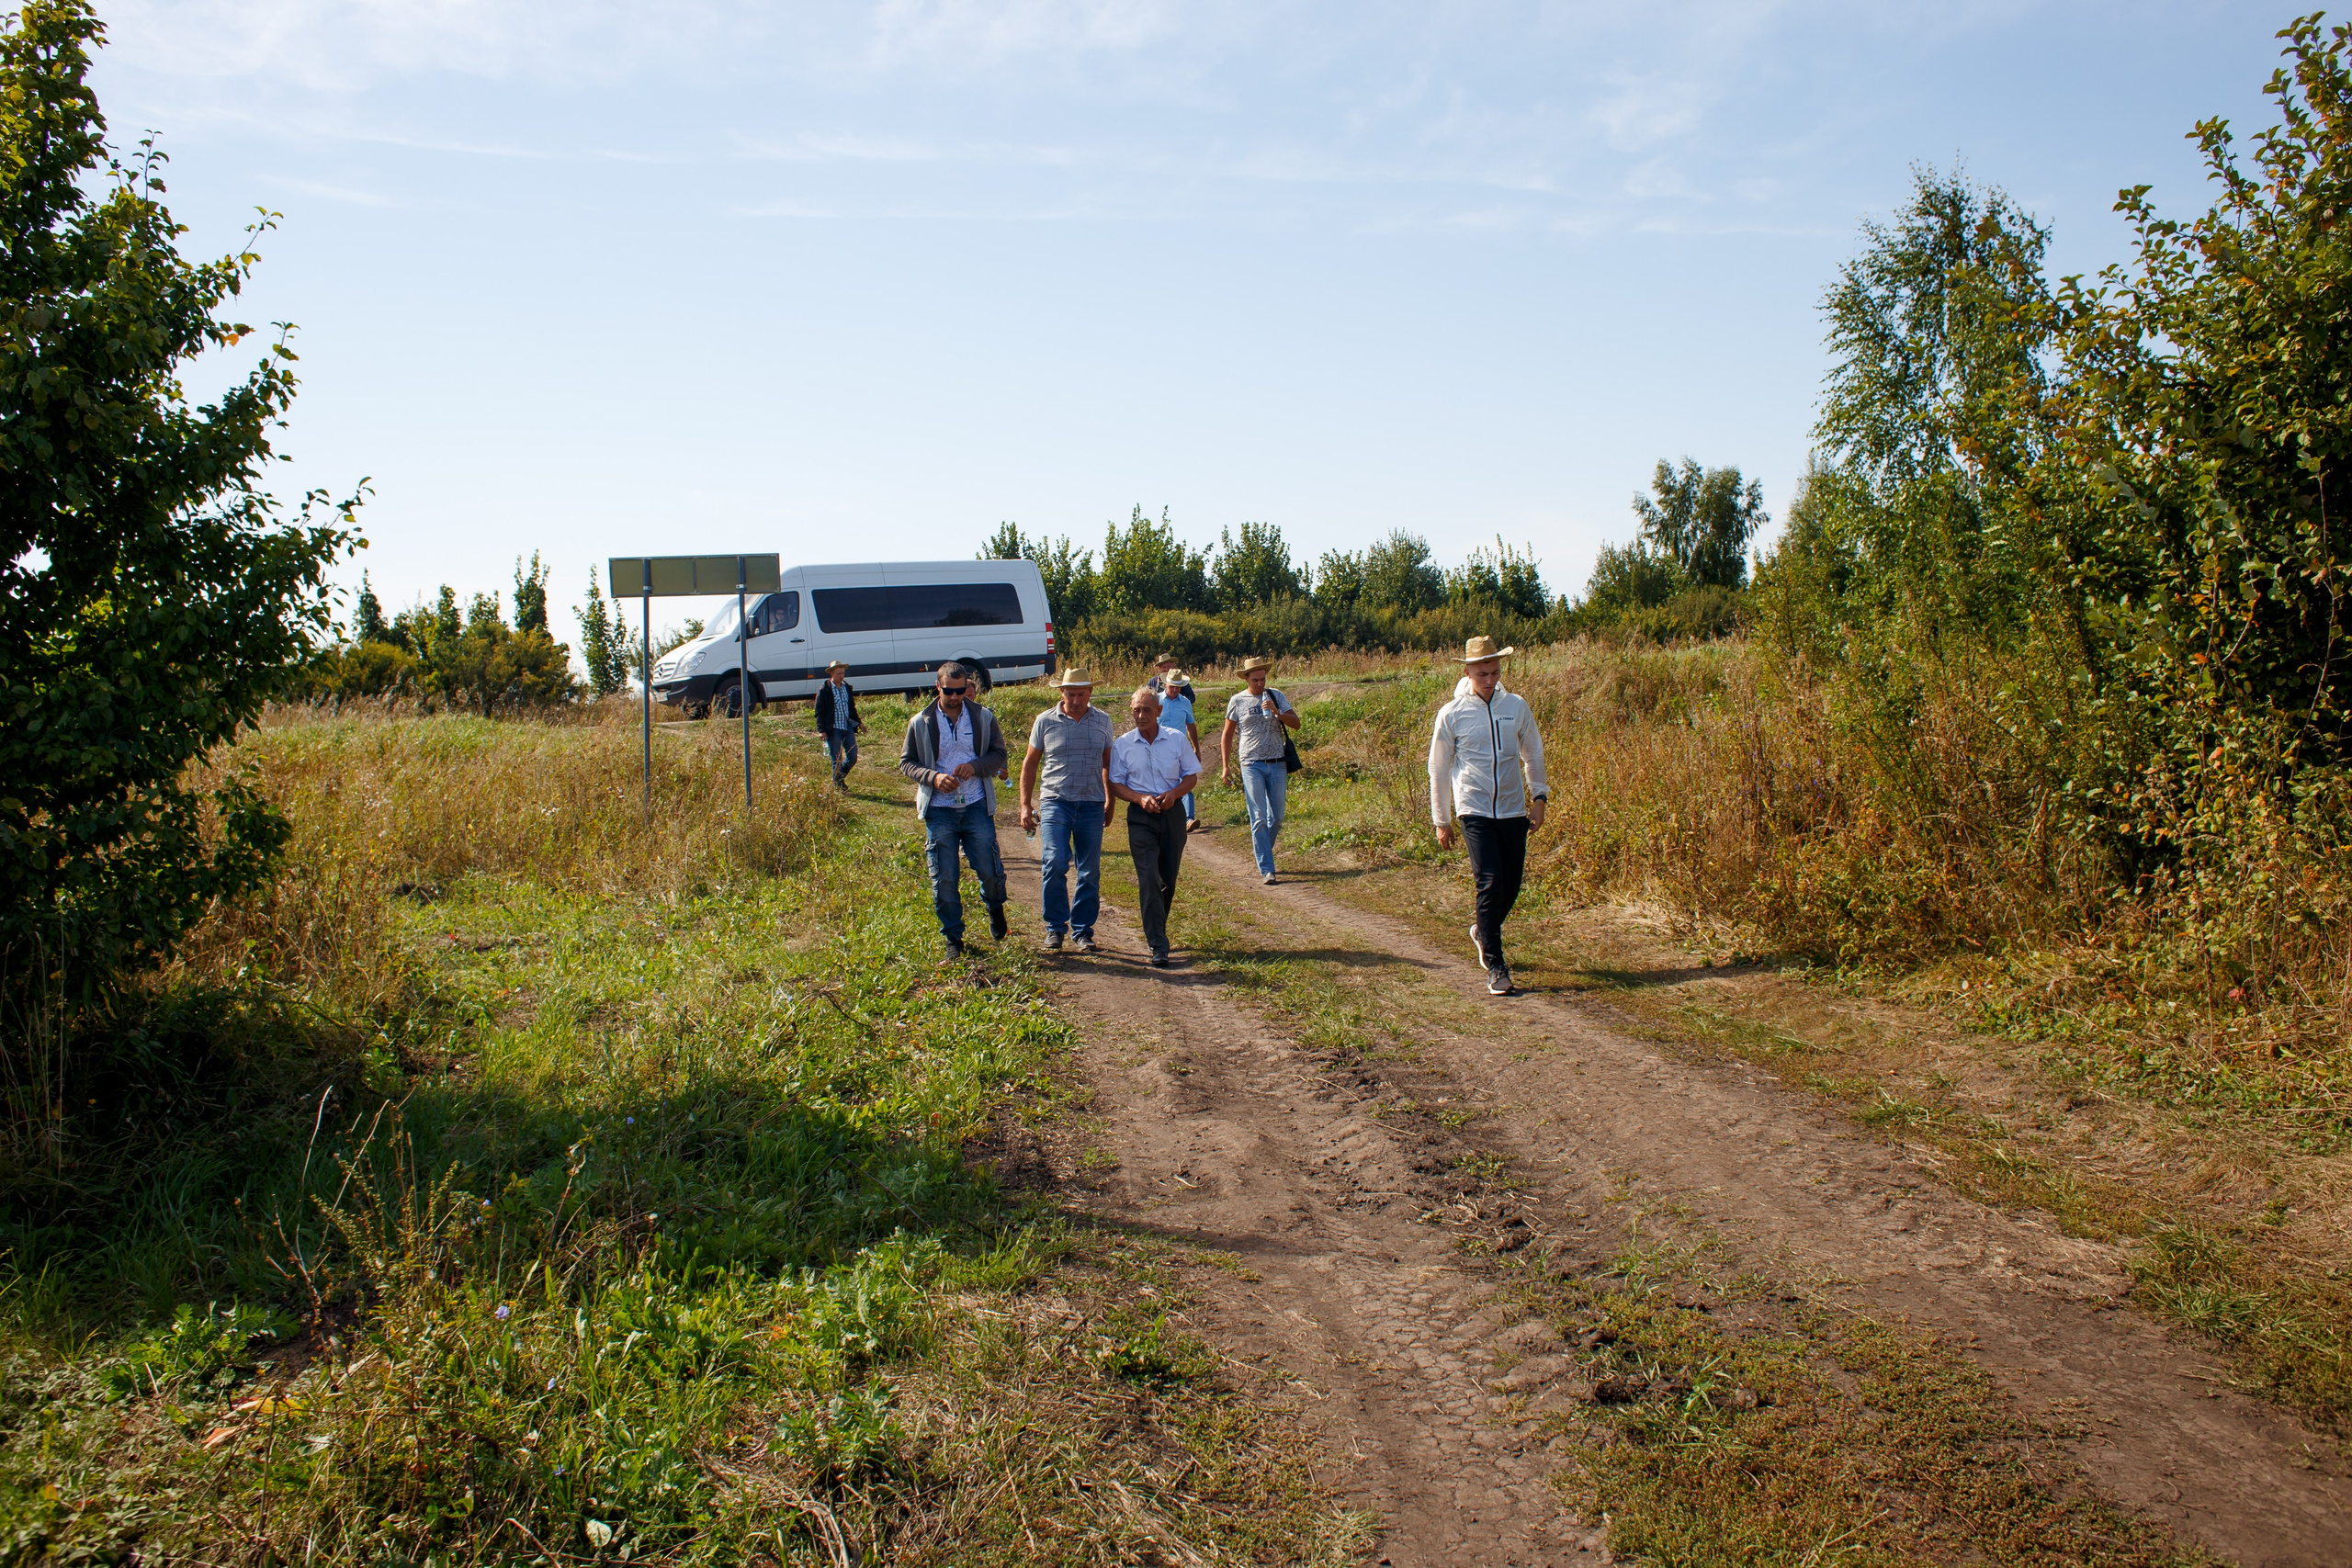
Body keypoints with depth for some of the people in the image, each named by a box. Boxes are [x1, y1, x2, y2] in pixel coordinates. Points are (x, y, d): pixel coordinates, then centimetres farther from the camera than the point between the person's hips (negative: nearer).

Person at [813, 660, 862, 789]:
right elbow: (819, 712, -8)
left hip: (848, 727, 6)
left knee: (853, 757, 4)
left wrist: (858, 722, 16)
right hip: (833, 729, -6)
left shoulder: (847, 688, 10)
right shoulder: (824, 690, -8)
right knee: (837, 760, 0)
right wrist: (821, 730, -15)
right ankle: (838, 784, 13)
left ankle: (840, 777, 27)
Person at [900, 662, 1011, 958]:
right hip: (939, 809, 0)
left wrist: (976, 766, -13)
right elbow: (906, 762, 5)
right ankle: (953, 938, 17)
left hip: (976, 807, 0)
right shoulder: (921, 723, 1)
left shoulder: (983, 717, 3)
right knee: (944, 879, 2)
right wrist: (933, 777, -15)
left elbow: (998, 754, 8)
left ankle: (995, 906, 34)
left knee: (990, 870, -1)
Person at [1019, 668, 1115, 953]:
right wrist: (1026, 805, 5)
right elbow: (1030, 763, 8)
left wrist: (1110, 800, 15)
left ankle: (1082, 930, 17)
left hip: (1091, 804, 2)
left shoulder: (1102, 721, 7)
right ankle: (1055, 927, 0)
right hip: (1055, 801, -2)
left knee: (1090, 871, 4)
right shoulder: (1045, 721, 1)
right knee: (1055, 863, -16)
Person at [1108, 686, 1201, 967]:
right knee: (1149, 879, -12)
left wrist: (1174, 793, -14)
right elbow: (1116, 783, 1)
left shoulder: (1177, 739, 2)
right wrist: (1140, 798, -17)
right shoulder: (1122, 744, -1)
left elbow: (1192, 775, 6)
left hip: (1172, 813, 2)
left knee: (1168, 879, 10)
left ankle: (1156, 929, 32)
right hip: (1141, 817, -2)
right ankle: (1158, 947, -13)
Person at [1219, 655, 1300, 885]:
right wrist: (1225, 766, 5)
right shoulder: (1237, 701, 2)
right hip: (1252, 765, -2)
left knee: (1277, 818, 7)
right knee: (1259, 819, -7)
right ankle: (1267, 870, -6)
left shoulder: (1276, 696, 6)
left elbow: (1296, 723, -1)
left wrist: (1277, 712, -18)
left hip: (1277, 764, 3)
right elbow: (1227, 734, 9)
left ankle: (1261, 852, 31)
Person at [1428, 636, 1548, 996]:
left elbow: (1533, 755, 17)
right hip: (1475, 812, -3)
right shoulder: (1452, 715, -3)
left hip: (1514, 811, 3)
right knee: (1490, 884, -14)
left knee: (1511, 886, 7)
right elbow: (1439, 770, 5)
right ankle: (1495, 967, -8)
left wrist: (1539, 797, 9)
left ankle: (1483, 932, 38)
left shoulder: (1517, 707, 4)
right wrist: (1441, 821, 7)